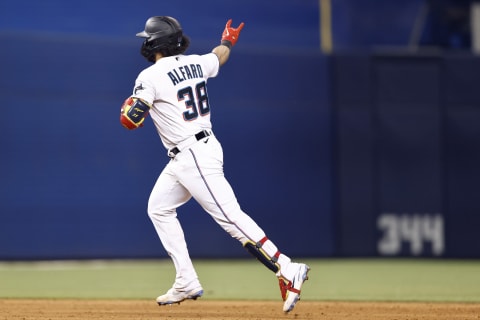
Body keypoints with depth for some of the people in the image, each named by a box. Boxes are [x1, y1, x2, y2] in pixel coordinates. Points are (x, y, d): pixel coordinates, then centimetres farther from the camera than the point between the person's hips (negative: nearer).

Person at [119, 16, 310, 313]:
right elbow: (219, 57, 31)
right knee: (159, 208, 19)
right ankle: (187, 282, 16)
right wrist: (228, 42, 54)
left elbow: (130, 120, -15)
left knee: (230, 217, -15)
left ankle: (288, 271, -22)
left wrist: (128, 105, 9)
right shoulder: (195, 63, 9)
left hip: (193, 156, -10)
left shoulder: (150, 77, -13)